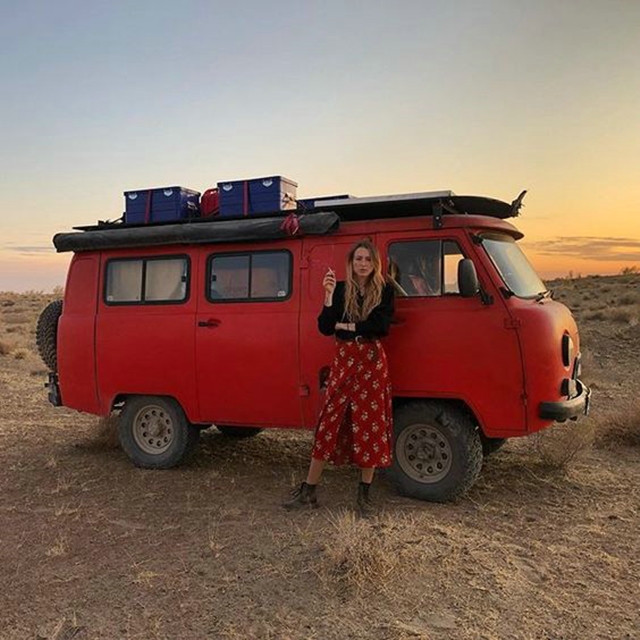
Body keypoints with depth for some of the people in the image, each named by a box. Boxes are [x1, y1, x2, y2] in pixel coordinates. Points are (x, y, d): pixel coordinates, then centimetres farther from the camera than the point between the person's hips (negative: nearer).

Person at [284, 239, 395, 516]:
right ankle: (308, 491, 11)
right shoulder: (341, 290, 5)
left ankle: (364, 493, 17)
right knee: (328, 423, 2)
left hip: (372, 362, -1)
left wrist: (345, 326, -8)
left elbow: (382, 326, -13)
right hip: (343, 360, 1)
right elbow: (325, 328, -3)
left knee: (370, 426, 3)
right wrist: (329, 296, -15)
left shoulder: (384, 291, 1)